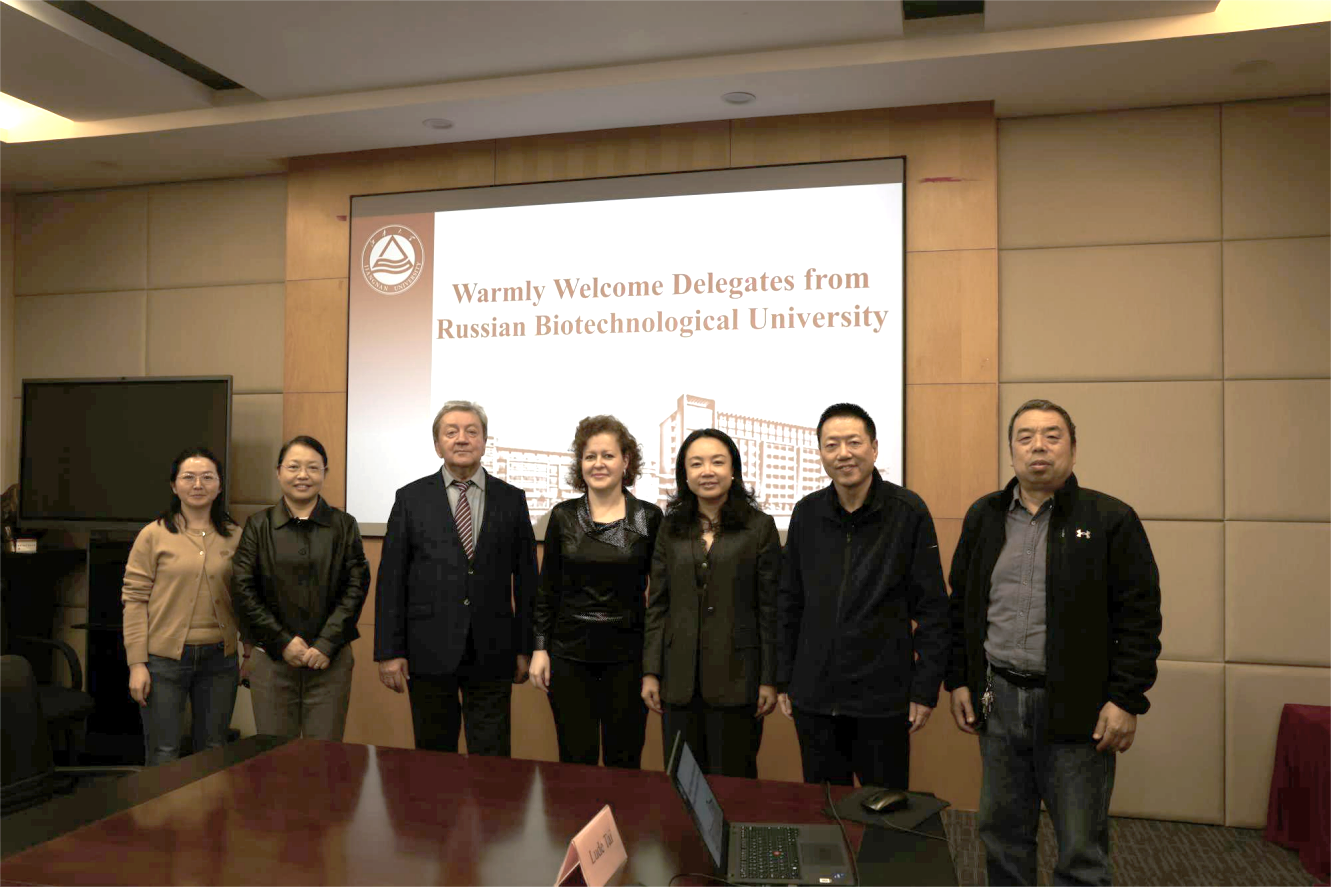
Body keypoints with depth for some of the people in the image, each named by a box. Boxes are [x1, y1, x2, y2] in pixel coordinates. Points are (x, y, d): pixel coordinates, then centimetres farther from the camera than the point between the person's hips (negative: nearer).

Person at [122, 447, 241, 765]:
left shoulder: (235, 537, 5)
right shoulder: (153, 535, -3)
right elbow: (134, 599, -4)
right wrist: (137, 663, -8)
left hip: (219, 658, 3)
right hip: (165, 658, -2)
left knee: (213, 753, 13)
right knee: (163, 756, 6)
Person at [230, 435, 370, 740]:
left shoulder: (344, 525, 5)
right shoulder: (258, 526, 6)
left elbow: (357, 586, -1)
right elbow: (242, 589, 0)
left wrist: (327, 644, -10)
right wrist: (283, 641, -8)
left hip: (330, 658, 0)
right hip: (271, 658, 0)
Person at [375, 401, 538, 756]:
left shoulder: (512, 499, 4)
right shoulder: (411, 498, 2)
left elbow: (526, 579, 6)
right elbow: (391, 580, 0)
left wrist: (526, 647, 4)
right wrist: (388, 651, -4)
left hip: (491, 654, 0)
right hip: (429, 652, 0)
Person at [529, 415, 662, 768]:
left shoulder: (649, 518, -3)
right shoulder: (563, 516, 1)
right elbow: (548, 588, 6)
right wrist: (540, 648, 1)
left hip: (627, 655, -1)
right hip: (569, 653, 1)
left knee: (624, 760, 8)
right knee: (575, 761, 7)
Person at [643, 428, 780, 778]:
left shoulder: (760, 527, -2)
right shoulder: (671, 530, 7)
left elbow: (770, 609, -3)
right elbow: (657, 606, 8)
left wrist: (770, 680, -6)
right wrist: (650, 672, 2)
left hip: (736, 676, -3)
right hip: (680, 678, 3)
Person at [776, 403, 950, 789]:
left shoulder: (908, 512, -8)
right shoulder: (806, 513, 2)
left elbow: (932, 608, -6)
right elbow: (789, 603, 9)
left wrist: (925, 689, -8)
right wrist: (784, 678, 8)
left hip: (883, 699, -3)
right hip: (813, 697, 3)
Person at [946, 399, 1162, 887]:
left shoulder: (1111, 520, -4)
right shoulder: (983, 517, 8)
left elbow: (1140, 616, -6)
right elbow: (960, 605, 13)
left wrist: (1126, 700, -11)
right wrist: (958, 680, 8)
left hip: (1077, 707, -4)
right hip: (998, 700, 4)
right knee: (1002, 834, 15)